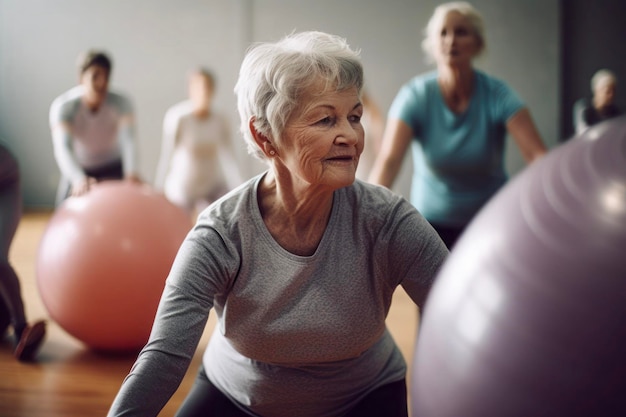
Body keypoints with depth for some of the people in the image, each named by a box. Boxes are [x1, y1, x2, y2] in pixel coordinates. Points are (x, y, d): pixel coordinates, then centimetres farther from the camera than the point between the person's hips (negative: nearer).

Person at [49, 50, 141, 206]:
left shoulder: (121, 103, -27)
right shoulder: (63, 106, -29)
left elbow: (128, 140, -41)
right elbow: (63, 148, -43)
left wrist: (131, 172, -63)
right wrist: (78, 179, -64)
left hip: (113, 168, 0)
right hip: (78, 170, 0)